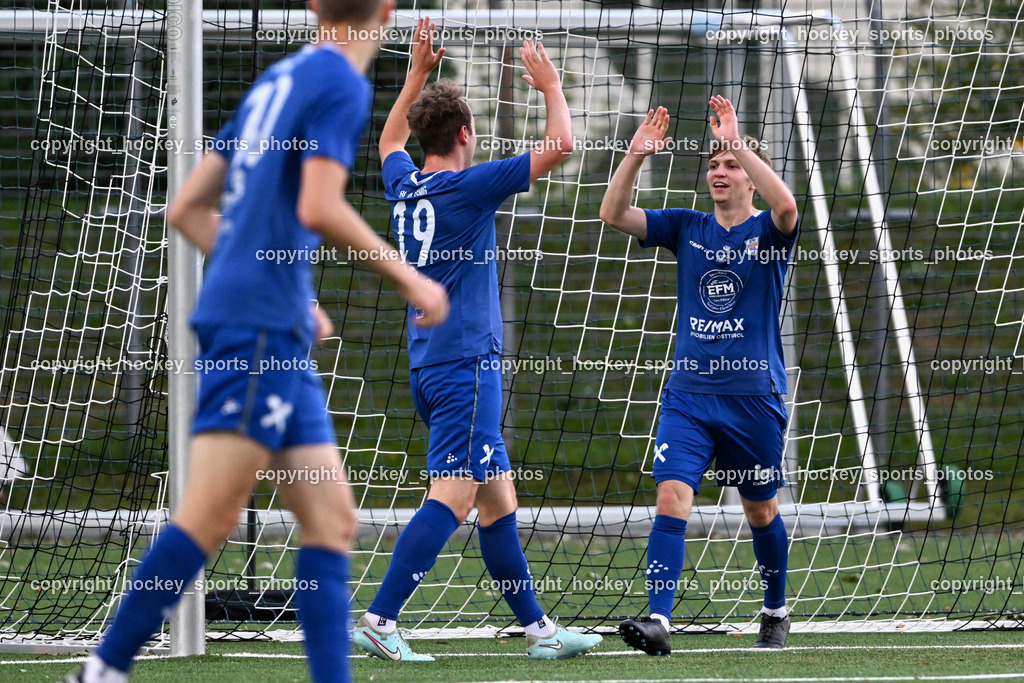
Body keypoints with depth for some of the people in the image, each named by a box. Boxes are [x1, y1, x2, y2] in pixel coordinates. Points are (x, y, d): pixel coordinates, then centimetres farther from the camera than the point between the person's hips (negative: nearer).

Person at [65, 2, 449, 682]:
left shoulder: (276, 82, 18)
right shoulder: (342, 84, -6)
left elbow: (188, 209, 20)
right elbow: (319, 209, -19)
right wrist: (409, 278, -9)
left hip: (281, 337, 9)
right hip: (260, 326, -9)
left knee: (331, 518, 5)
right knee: (212, 516, -11)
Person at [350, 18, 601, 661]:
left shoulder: (405, 187, 11)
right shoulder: (468, 187, -10)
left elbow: (391, 139, 36)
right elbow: (559, 146, -10)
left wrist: (419, 72, 38)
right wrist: (551, 85, 6)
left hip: (432, 366, 9)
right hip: (466, 365, -9)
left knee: (498, 498, 11)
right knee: (453, 496, -15)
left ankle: (539, 629, 12)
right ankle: (380, 620, -24)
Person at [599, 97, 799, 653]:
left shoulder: (768, 232, -1)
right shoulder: (687, 228, 9)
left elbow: (785, 205, -26)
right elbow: (613, 214, -2)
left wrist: (738, 144, -29)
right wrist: (636, 155, -15)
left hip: (754, 395, -2)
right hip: (689, 393, 2)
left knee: (760, 510, 11)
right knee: (672, 497, -16)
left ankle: (775, 614, 32)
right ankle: (658, 619, -24)